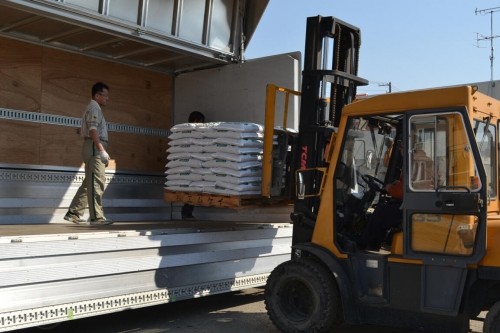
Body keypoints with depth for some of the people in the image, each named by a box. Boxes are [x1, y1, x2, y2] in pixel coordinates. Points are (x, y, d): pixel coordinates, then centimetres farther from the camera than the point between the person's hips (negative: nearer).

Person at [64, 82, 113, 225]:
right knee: (96, 182, -12)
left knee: (89, 182, 10)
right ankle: (97, 217, -14)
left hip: (95, 149, 10)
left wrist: (102, 151, 20)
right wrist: (102, 150, -24)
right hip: (95, 147, -10)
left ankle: (73, 213, 13)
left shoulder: (95, 108, 26)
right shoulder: (94, 107, -5)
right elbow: (92, 130, -17)